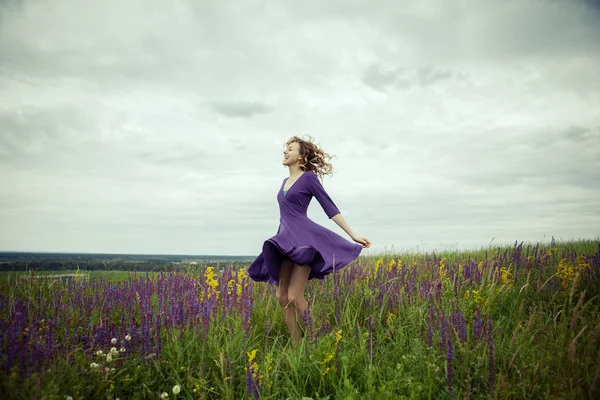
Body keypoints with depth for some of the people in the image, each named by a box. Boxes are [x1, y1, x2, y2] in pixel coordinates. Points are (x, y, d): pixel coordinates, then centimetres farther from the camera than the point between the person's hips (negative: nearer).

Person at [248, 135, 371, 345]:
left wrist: (353, 235, -8)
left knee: (294, 297, -14)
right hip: (286, 241, 8)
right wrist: (276, 242, 29)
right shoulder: (285, 182, 21)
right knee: (282, 297, 2)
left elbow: (330, 207, -4)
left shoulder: (309, 177, -1)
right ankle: (298, 345, 8)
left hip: (304, 239, -8)